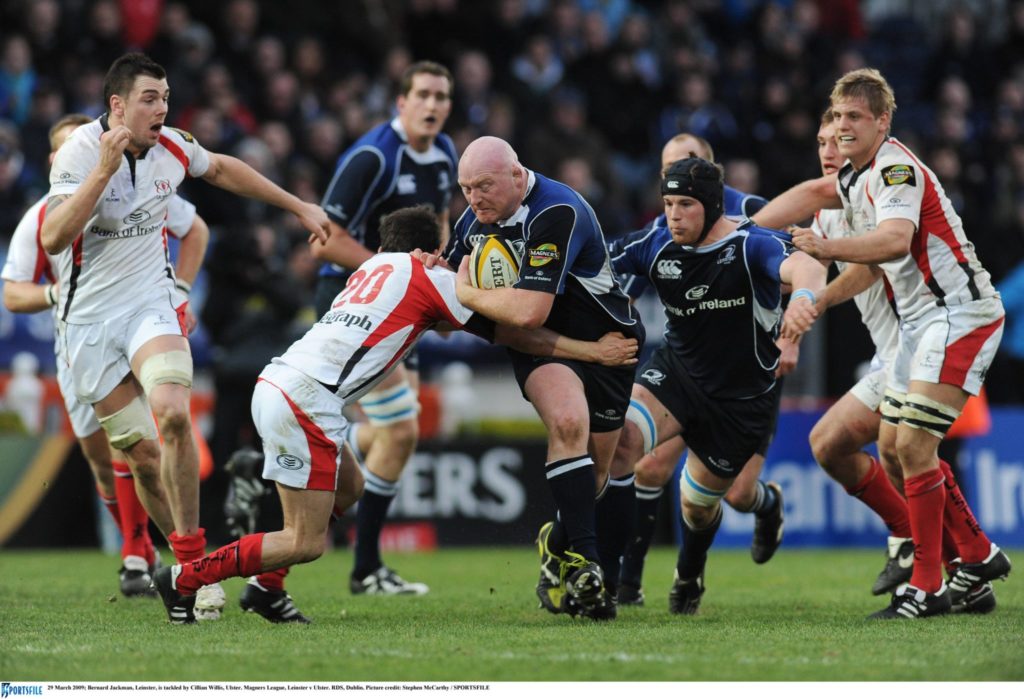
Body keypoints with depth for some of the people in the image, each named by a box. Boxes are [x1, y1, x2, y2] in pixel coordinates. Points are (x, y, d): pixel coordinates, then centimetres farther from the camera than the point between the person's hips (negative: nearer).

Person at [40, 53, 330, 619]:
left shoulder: (171, 147, 0)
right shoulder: (81, 151, -14)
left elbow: (221, 169, 23)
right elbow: (52, 238, -26)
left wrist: (299, 206, 26)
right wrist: (105, 169, -30)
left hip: (151, 306, 2)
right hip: (89, 319, -2)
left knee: (171, 414, -25)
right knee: (143, 455, -3)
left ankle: (194, 558, -17)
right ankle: (190, 563, 16)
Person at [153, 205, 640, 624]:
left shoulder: (374, 266, 24)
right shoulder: (428, 277, 4)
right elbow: (512, 334, 9)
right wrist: (593, 351, 15)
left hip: (276, 382, 9)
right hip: (305, 398, -9)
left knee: (348, 487, 25)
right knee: (306, 543, -5)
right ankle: (184, 578, -4)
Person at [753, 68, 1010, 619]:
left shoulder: (896, 170, -19)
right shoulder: (859, 174, 12)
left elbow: (895, 240, -37)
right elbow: (816, 192, 31)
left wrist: (829, 249, -51)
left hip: (961, 314, -10)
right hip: (921, 321, 10)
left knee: (913, 446, -16)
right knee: (892, 446, 10)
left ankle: (927, 587, -10)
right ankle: (978, 557, 20)